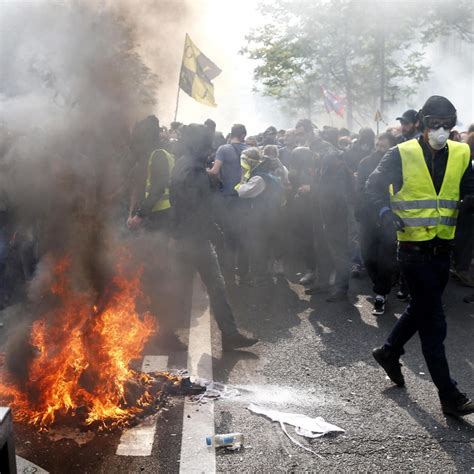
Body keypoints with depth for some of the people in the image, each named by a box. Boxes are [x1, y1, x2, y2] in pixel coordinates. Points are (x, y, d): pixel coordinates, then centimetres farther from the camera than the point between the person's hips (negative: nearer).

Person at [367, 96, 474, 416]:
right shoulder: (402, 154, -8)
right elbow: (374, 186, 1)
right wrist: (386, 212, -16)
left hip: (442, 248, 5)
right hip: (414, 248, -5)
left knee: (422, 308, 20)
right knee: (434, 322, -2)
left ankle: (390, 351, 43)